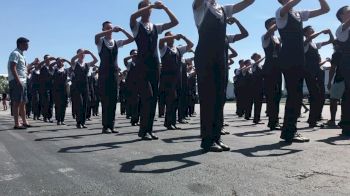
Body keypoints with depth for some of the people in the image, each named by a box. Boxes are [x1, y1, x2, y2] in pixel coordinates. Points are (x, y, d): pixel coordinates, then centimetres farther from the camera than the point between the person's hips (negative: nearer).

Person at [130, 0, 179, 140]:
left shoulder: (156, 27, 17)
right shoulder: (136, 26, 6)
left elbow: (175, 22, 11)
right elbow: (133, 16, -18)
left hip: (155, 64, 5)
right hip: (142, 65, -5)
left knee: (153, 98, 4)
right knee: (147, 98, -13)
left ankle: (149, 130, 12)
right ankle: (143, 130, -2)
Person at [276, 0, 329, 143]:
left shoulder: (299, 14, 20)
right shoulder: (280, 13, -1)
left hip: (298, 59, 8)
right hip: (288, 59, -8)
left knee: (295, 95, 8)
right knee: (295, 95, -13)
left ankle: (288, 130, 15)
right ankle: (290, 132, -8)